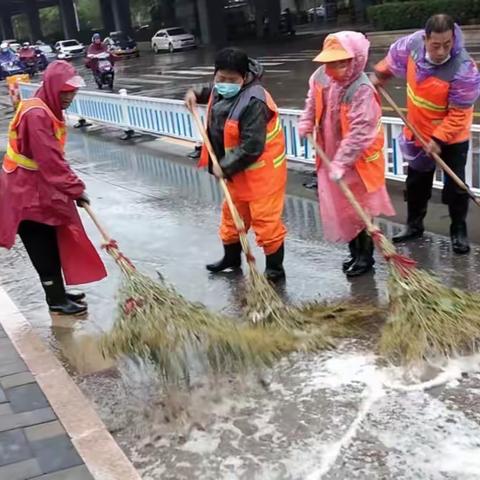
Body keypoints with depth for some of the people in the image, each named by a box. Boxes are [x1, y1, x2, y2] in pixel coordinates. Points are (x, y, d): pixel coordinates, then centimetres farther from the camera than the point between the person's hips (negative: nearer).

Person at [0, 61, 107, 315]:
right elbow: (50, 162, -27)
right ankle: (56, 301, 12)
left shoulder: (48, 110, 8)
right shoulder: (36, 115, -25)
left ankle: (58, 293, 28)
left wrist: (72, 185, 8)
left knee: (53, 244, 16)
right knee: (43, 249, 1)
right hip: (26, 193, -10)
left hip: (39, 188, 10)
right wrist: (76, 188, -20)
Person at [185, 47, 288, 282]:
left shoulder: (254, 102, -29)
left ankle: (275, 268, 12)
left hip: (261, 169, -9)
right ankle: (231, 257, 42)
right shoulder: (222, 91, -1)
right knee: (232, 214, 22)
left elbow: (251, 147, -31)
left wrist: (225, 166, -22)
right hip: (237, 169, 9)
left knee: (265, 220, -3)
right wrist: (197, 95, 9)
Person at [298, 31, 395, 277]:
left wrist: (340, 163, -29)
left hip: (357, 161, -7)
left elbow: (359, 132, -30)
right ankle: (355, 252, 34)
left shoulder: (362, 91, -29)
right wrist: (306, 125, -1)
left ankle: (366, 256, 22)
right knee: (340, 208, 17)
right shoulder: (321, 76, -8)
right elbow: (313, 102, 14)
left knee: (358, 209, 4)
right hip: (330, 156, 8)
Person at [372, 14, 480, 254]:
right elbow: (394, 56, 7)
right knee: (416, 182, 16)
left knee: (455, 187, 0)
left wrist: (439, 140, -27)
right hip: (418, 132, 5)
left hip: (452, 137, -5)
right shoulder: (413, 43, -19)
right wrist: (380, 74, 17)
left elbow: (458, 114, -25)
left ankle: (459, 232, 17)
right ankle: (414, 226, 33)